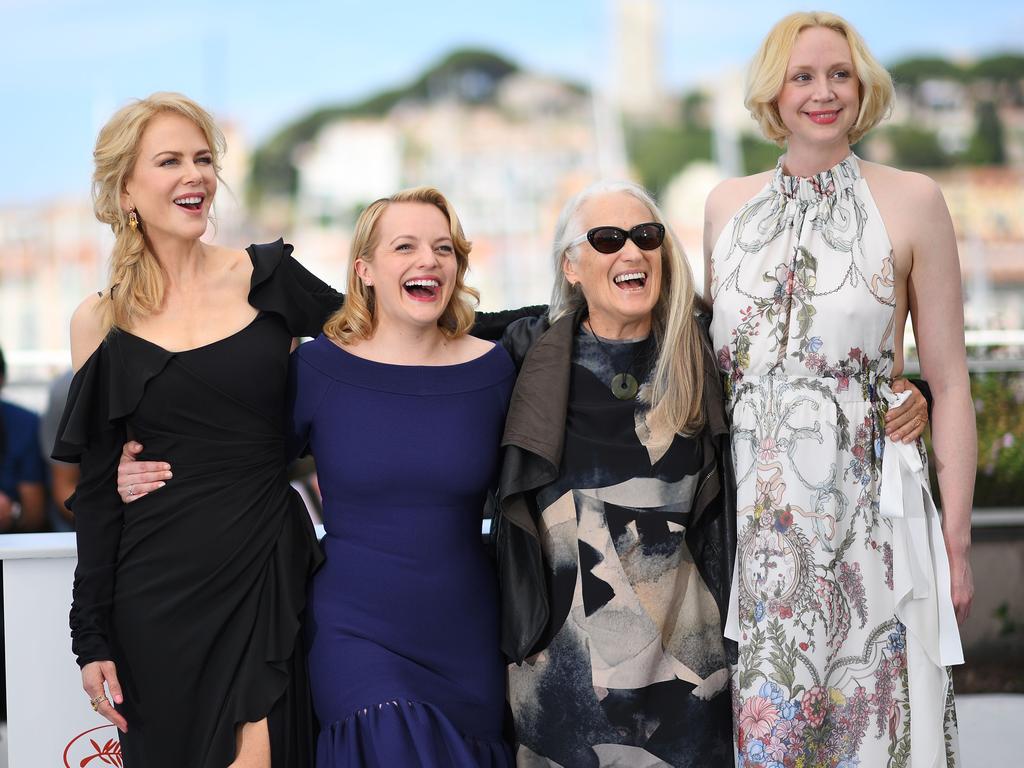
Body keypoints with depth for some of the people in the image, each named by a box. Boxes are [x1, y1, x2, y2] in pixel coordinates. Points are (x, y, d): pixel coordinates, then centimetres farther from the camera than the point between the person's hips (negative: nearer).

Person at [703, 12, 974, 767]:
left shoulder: (911, 201, 0)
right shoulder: (728, 205, 10)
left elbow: (949, 381, 0)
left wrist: (956, 538, -4)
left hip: (870, 508, -3)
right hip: (754, 512, 3)